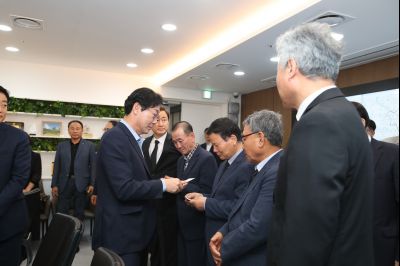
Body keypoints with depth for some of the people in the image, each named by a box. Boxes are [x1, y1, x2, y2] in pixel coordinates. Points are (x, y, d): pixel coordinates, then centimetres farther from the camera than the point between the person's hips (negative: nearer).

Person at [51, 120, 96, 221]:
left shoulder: (89, 146, 1)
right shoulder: (61, 146, 9)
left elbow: (93, 166, -1)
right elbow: (57, 166, 9)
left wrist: (92, 184, -8)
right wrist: (54, 185, 4)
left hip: (81, 184, -2)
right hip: (64, 183, 2)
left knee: (79, 214, 8)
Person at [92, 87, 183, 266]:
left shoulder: (132, 139, 11)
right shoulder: (115, 138, -19)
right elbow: (125, 189, -26)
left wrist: (162, 183, 2)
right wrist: (163, 184, -17)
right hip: (120, 234, -9)